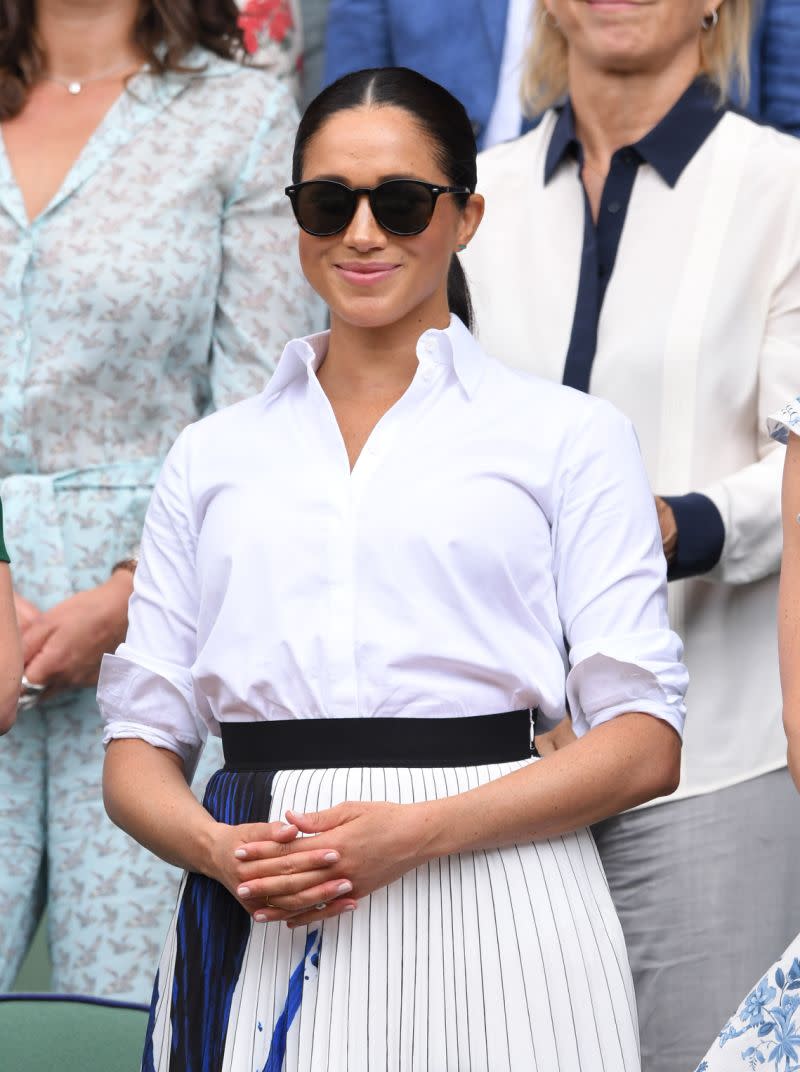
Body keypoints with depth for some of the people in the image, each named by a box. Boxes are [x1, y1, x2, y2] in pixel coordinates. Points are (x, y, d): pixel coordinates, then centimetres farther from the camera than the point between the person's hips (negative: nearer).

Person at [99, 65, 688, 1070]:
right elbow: (140, 742, 11)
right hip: (256, 941, 2)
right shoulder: (210, 456, 14)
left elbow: (644, 740, -1)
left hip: (491, 928, -2)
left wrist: (420, 831, -14)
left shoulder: (566, 434, 6)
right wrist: (220, 850, -10)